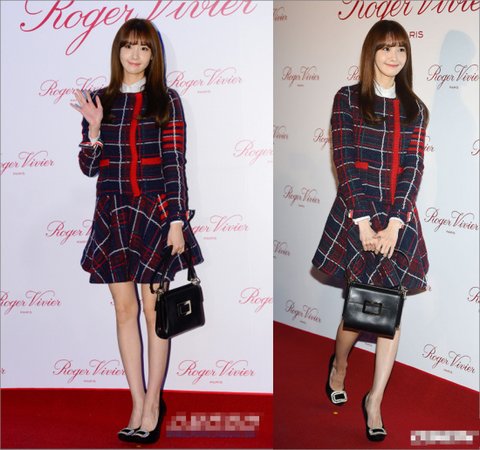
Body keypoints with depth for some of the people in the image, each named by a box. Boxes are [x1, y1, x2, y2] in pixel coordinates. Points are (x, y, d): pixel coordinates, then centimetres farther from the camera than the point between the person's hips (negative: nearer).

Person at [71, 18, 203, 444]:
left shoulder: (166, 100, 1)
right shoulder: (99, 100, 8)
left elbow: (176, 164, -3)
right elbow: (89, 168, 7)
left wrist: (177, 221, -9)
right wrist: (94, 127, -9)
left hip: (154, 212, -3)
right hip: (112, 214, 3)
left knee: (154, 308, 1)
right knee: (125, 309, 6)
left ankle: (153, 403, 13)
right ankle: (139, 403, 16)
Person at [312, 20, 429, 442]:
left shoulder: (415, 109, 10)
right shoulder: (348, 99, 2)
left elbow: (414, 168, 1)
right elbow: (346, 163, -6)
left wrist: (393, 224, -12)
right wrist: (363, 222, -14)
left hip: (400, 219, 3)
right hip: (357, 213, -3)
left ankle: (375, 401, 15)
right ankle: (339, 364, 34)